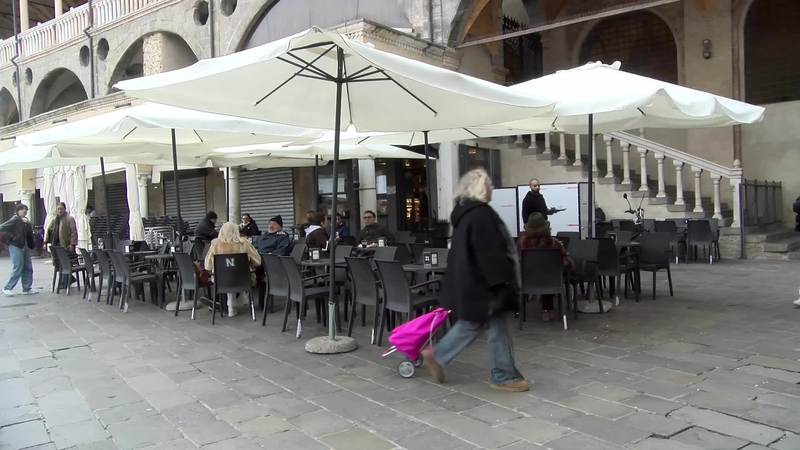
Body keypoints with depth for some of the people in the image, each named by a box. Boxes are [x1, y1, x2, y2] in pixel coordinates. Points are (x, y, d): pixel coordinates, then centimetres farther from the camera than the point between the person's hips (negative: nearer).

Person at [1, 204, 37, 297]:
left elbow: (30, 234, 6)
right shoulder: (15, 220, -9)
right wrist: (11, 237, -13)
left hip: (25, 246, 7)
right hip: (16, 246, -7)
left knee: (28, 268, 7)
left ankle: (27, 289, 14)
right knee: (18, 268, -7)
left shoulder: (26, 221, 11)